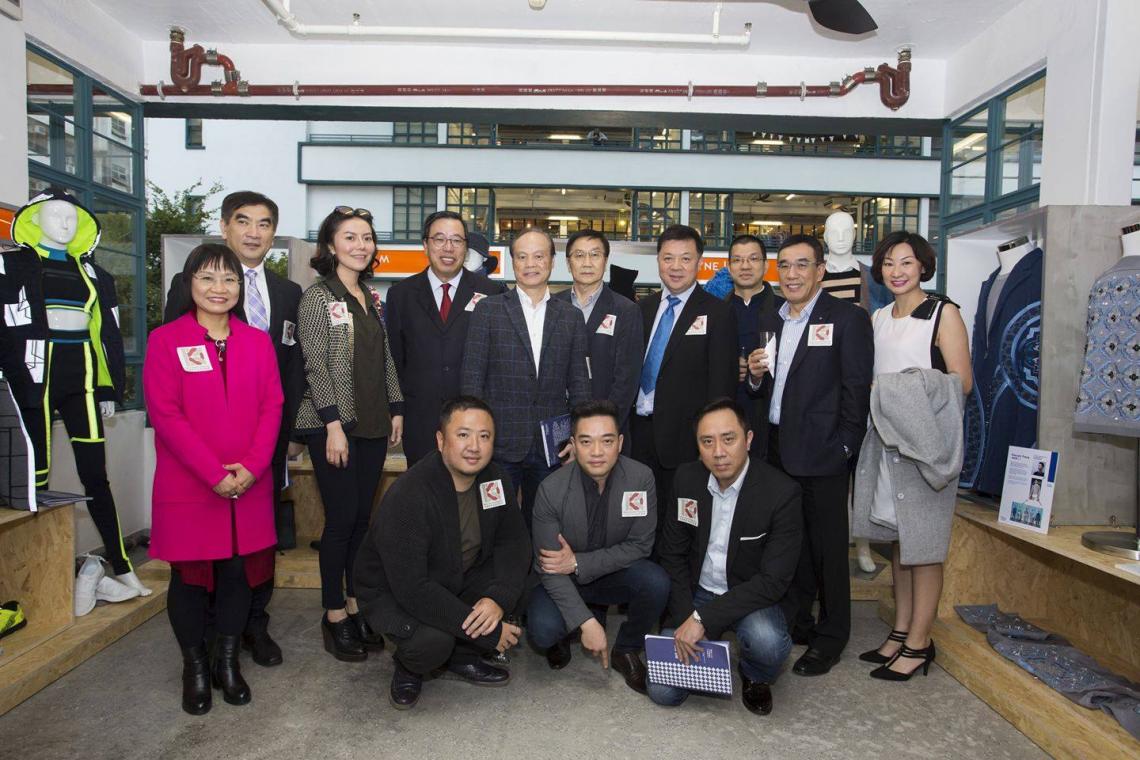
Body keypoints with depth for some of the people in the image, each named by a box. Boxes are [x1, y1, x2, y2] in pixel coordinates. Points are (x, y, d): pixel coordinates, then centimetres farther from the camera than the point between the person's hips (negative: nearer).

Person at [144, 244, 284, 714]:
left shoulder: (257, 341, 8)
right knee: (190, 575, 8)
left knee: (238, 570, 8)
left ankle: (228, 662, 25)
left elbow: (272, 406, 3)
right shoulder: (165, 340, -2)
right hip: (187, 485, -2)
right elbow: (164, 413, -9)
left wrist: (251, 467, -11)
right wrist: (214, 473, -15)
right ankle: (194, 667, 26)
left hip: (249, 484, 3)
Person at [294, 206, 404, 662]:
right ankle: (334, 616, 12)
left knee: (363, 517, 9)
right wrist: (334, 425, -16)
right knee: (341, 518, -2)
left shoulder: (372, 299, 13)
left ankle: (356, 607, 21)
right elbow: (316, 366, -11)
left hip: (373, 424, 6)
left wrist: (396, 410, 9)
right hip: (333, 425, -6)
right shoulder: (317, 297, -5)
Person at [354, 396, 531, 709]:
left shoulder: (493, 478, -10)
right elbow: (411, 588, -33)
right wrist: (486, 632, -30)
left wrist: (499, 598, -27)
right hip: (393, 591, -6)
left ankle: (465, 657, 7)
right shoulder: (407, 496, -31)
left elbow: (514, 541, -6)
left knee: (519, 584, -16)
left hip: (460, 579, 6)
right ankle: (409, 668, 5)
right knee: (433, 640, -34)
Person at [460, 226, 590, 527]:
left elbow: (578, 384, 8)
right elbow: (472, 378, -2)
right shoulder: (488, 310, 1)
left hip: (552, 447, 2)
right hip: (500, 445, -2)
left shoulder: (571, 318, 8)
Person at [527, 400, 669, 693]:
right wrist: (586, 623, -28)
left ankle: (627, 650, 2)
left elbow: (640, 545, -13)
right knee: (542, 631, -28)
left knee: (657, 583, -28)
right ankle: (560, 636, 11)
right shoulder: (552, 490, -23)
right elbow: (548, 566, -19)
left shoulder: (641, 478, -19)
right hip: (562, 580, -1)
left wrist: (578, 563, -23)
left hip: (613, 573, 2)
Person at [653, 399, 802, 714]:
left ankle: (755, 677, 2)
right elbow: (673, 554, 0)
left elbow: (773, 580, -22)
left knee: (767, 642, -35)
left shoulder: (781, 492, -21)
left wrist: (703, 618, -26)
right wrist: (686, 617, -13)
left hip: (750, 596, -2)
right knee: (663, 691, -11)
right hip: (696, 593, 3)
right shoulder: (687, 479, -8)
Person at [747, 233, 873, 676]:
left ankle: (830, 637, 19)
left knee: (827, 547, 5)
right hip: (778, 451, 6)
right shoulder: (769, 323, 14)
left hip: (823, 454, -6)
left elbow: (857, 390, -9)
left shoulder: (848, 319, -5)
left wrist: (845, 448, -14)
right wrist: (756, 375, -3)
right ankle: (795, 622, 30)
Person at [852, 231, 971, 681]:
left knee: (923, 545, 0)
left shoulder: (943, 313, -4)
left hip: (926, 439, -6)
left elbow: (962, 382, -8)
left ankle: (918, 643, 9)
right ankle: (900, 632, 22)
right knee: (897, 539, 12)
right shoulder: (878, 318, 14)